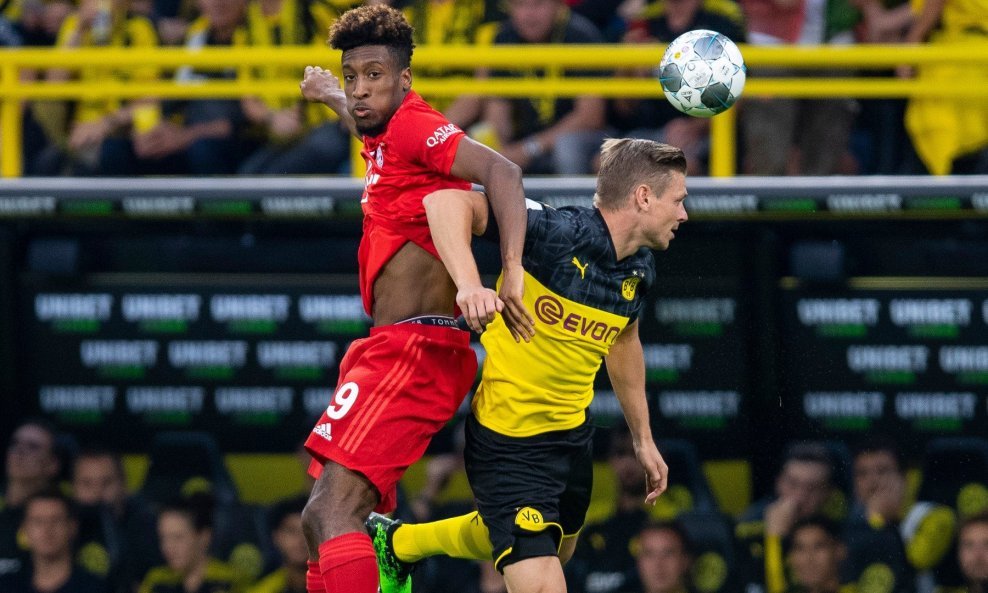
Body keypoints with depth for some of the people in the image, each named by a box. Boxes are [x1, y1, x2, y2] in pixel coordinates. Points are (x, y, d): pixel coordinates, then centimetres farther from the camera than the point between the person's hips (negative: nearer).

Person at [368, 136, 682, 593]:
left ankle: (399, 542, 53)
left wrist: (643, 439, 24)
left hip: (573, 434, 8)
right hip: (509, 443, -8)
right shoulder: (560, 233, -25)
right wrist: (468, 284, -46)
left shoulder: (640, 270, -1)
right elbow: (447, 199, -33)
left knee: (555, 550, 32)